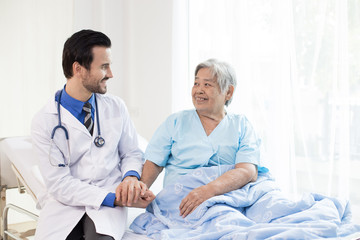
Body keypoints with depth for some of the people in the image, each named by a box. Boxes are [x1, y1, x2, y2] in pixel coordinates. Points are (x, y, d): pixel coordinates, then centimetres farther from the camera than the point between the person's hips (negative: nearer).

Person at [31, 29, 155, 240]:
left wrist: (131, 177, -10)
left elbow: (131, 153, 14)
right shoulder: (44, 122, -7)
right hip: (66, 203, 0)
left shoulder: (116, 107, 4)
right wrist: (115, 199, -19)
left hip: (108, 203, 0)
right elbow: (60, 184, -10)